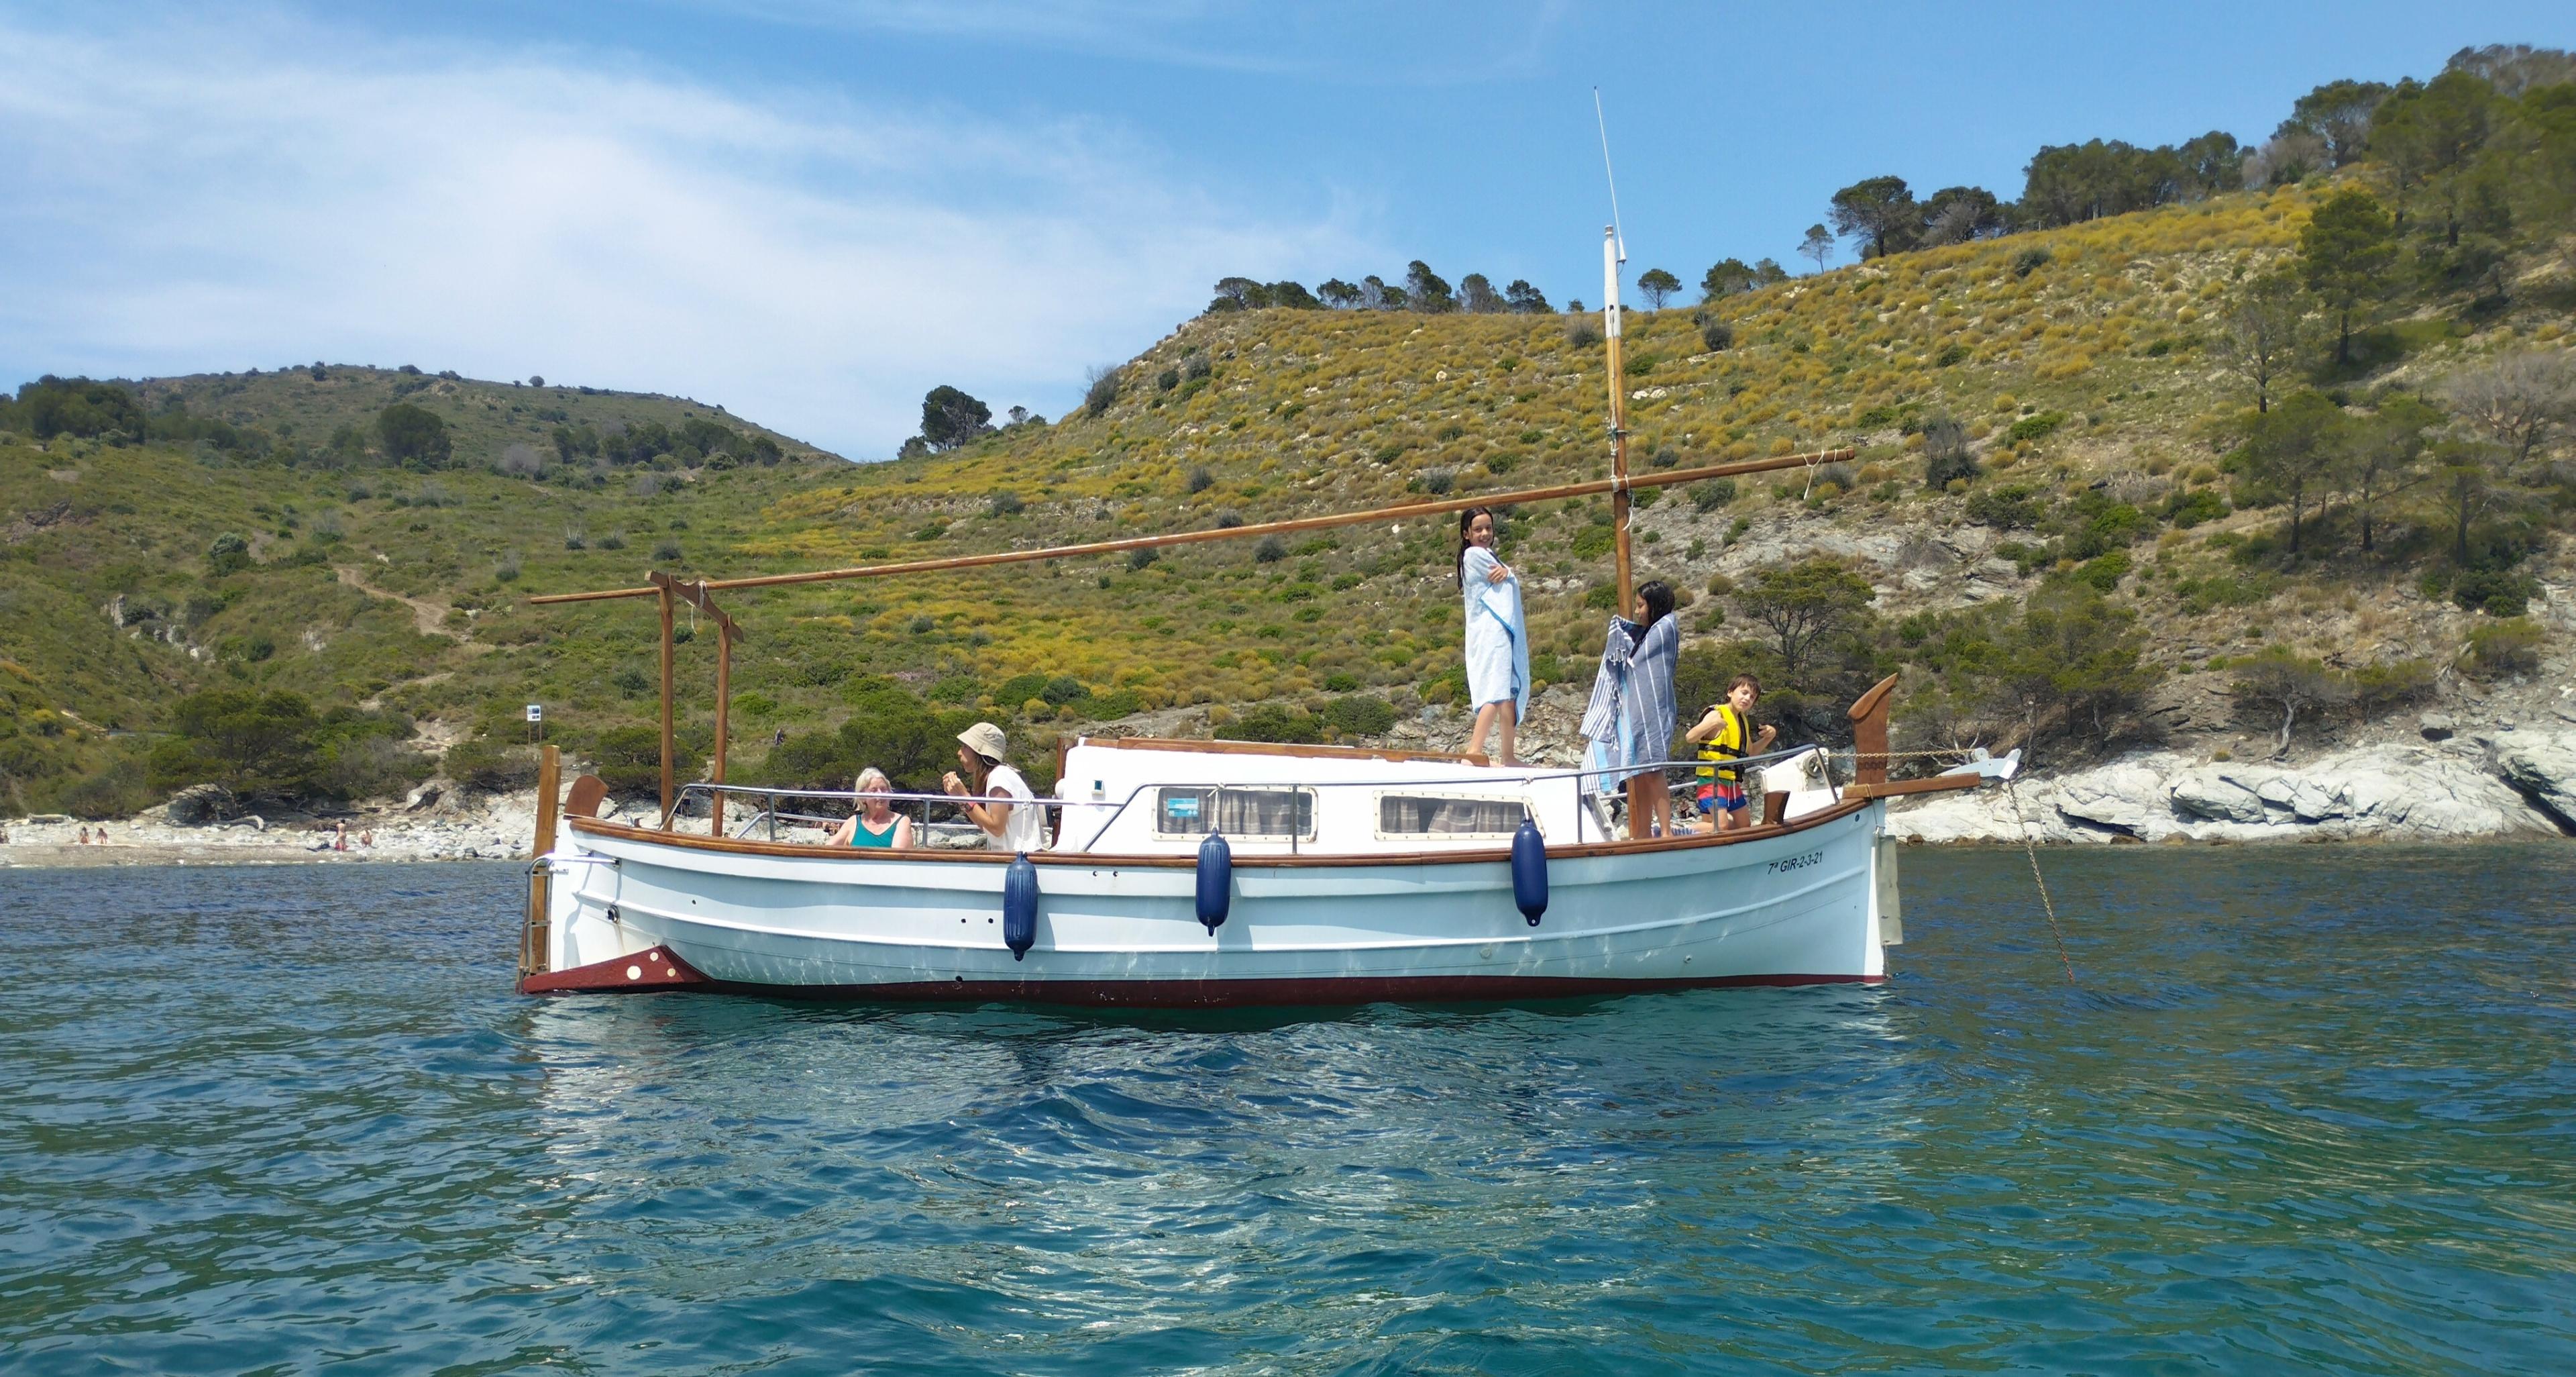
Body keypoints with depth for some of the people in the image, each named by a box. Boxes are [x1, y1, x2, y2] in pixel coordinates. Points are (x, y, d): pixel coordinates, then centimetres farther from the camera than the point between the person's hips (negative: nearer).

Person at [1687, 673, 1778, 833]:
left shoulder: (1743, 721, 15)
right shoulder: (1718, 714, -12)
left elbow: (1751, 752, 27)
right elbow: (1690, 737, -24)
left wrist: (1768, 737, 10)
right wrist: (1711, 724, -40)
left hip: (1732, 783, 9)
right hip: (1712, 780, -9)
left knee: (1745, 826, 15)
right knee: (1720, 827, -21)